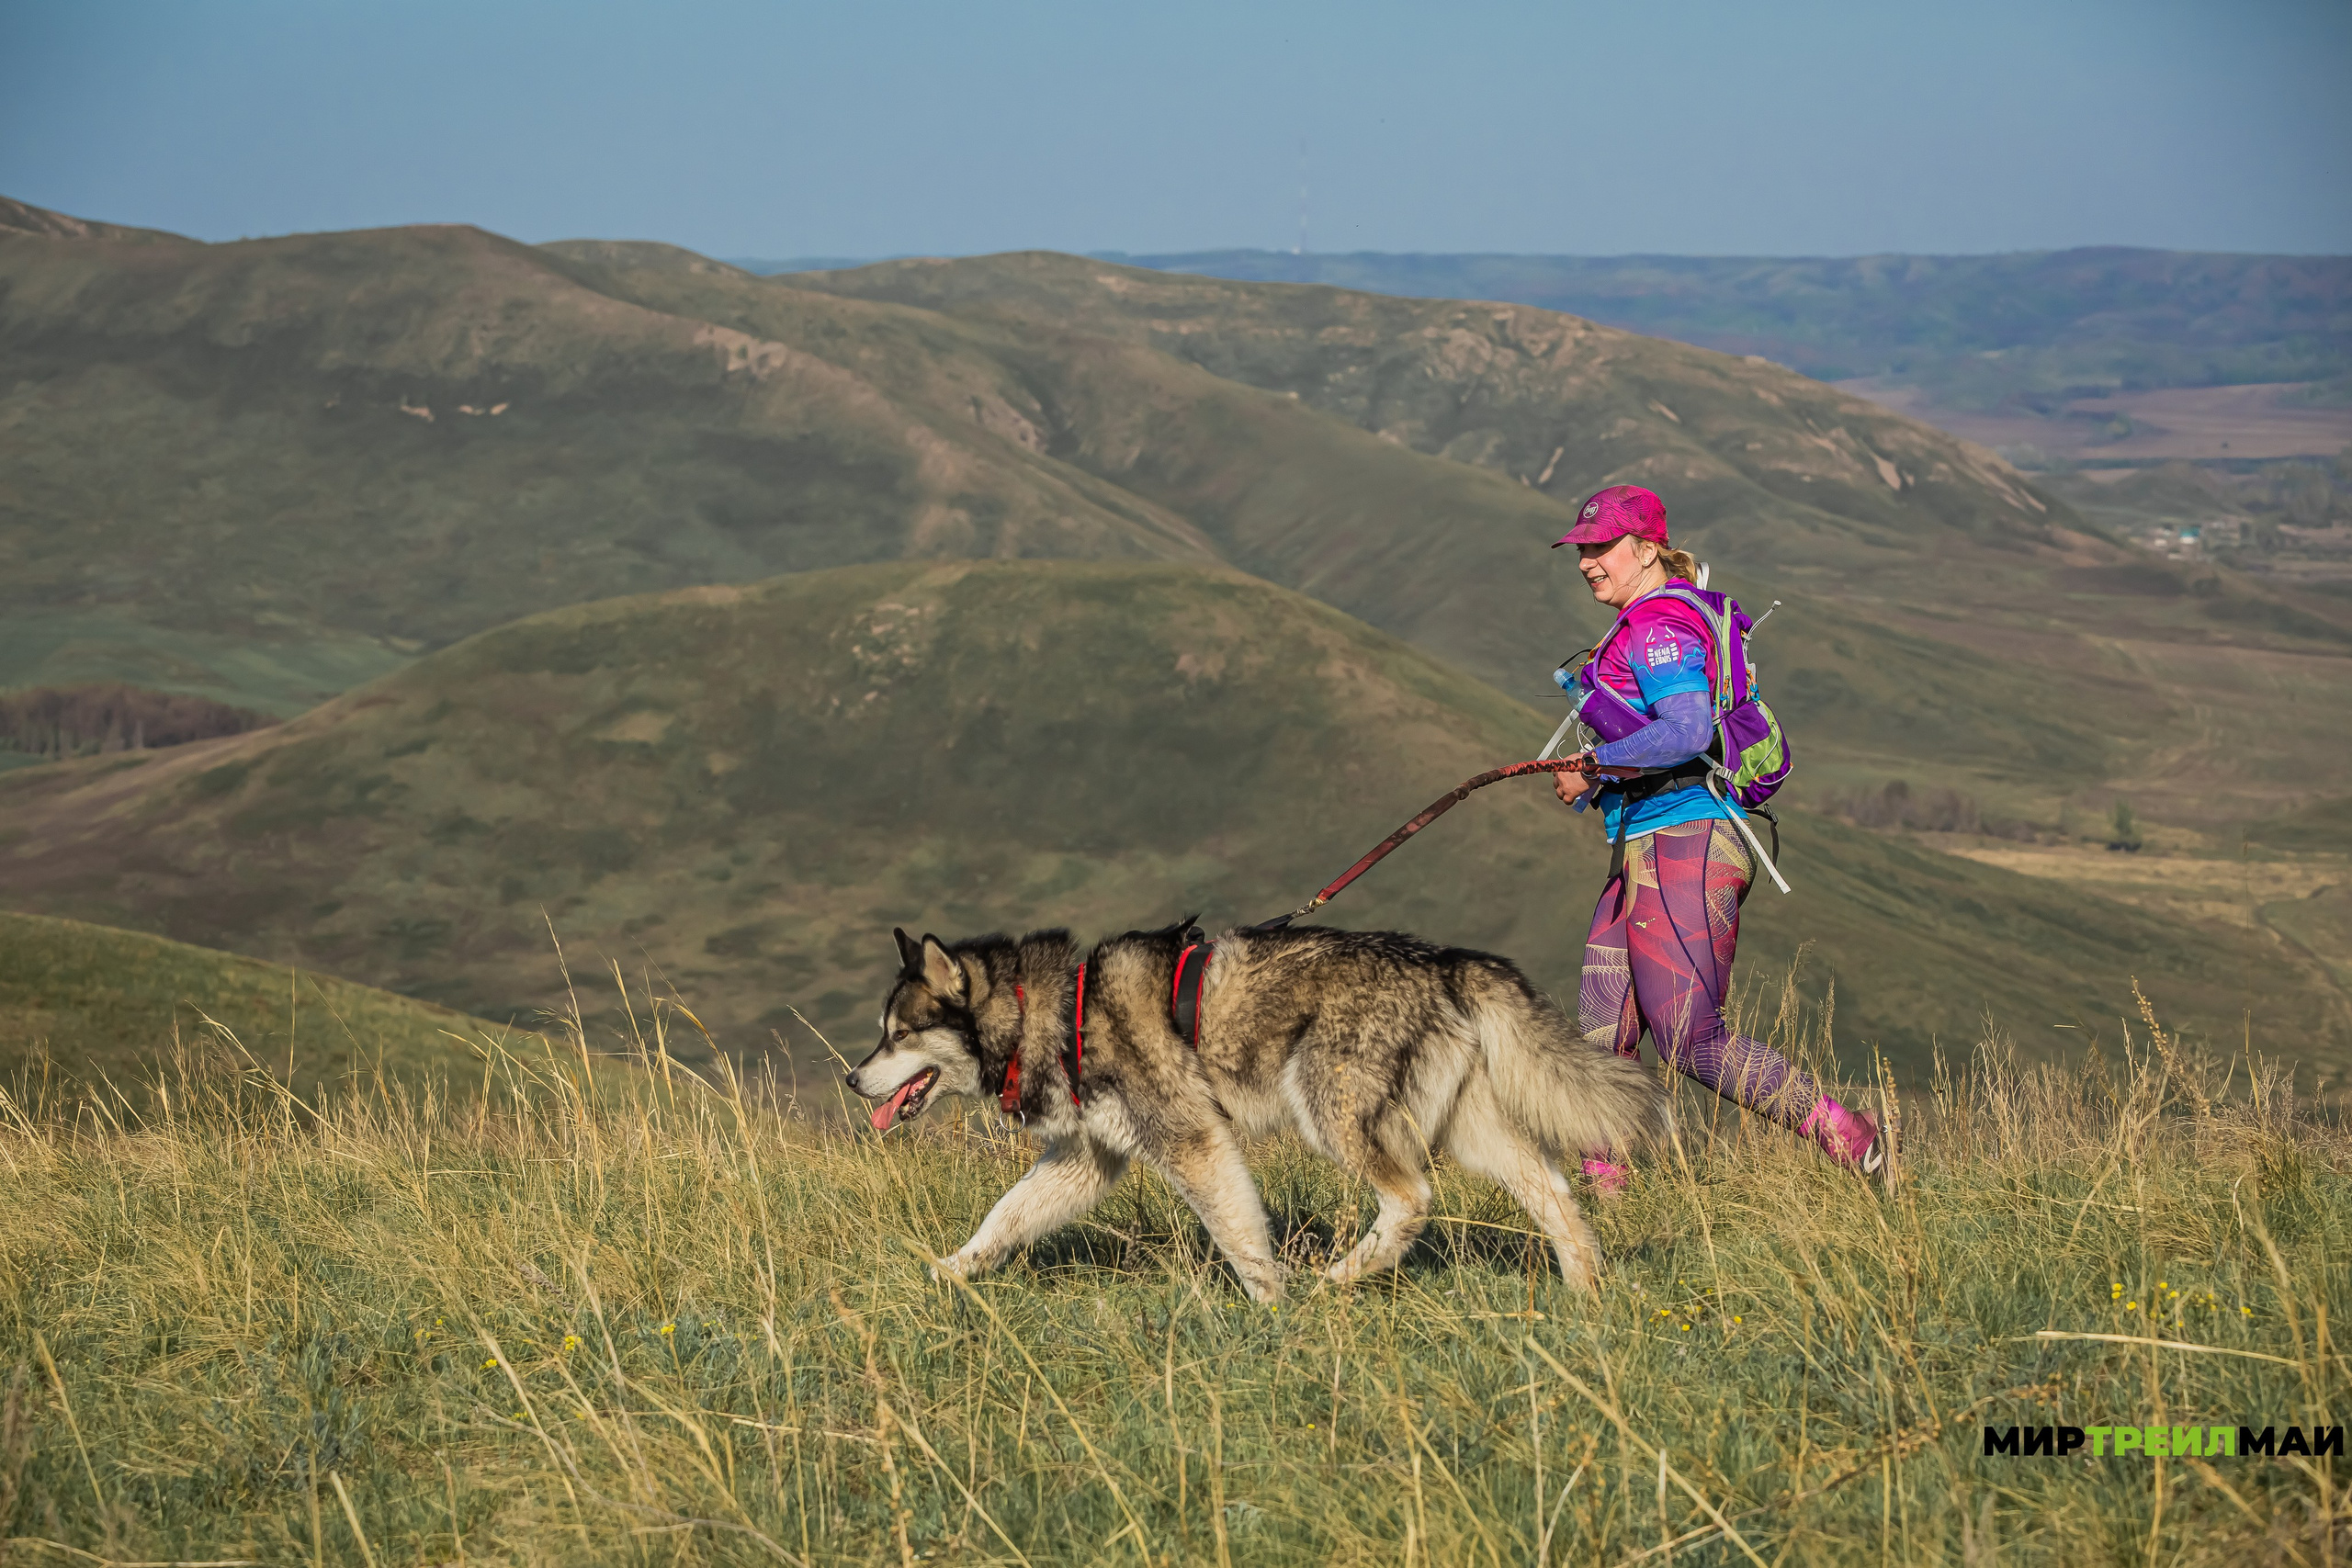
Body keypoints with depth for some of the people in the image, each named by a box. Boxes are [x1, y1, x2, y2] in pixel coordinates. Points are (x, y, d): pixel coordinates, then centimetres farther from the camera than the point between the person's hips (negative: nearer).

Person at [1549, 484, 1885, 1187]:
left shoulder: (1658, 627, -13)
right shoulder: (1645, 626, 18)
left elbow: (1687, 732, -28)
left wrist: (1594, 764, -16)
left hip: (1682, 848, -10)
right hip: (1644, 855, 10)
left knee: (1691, 1040, -11)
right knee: (1601, 1034, 8)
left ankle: (1848, 1139, -7)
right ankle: (1602, 1192, 12)